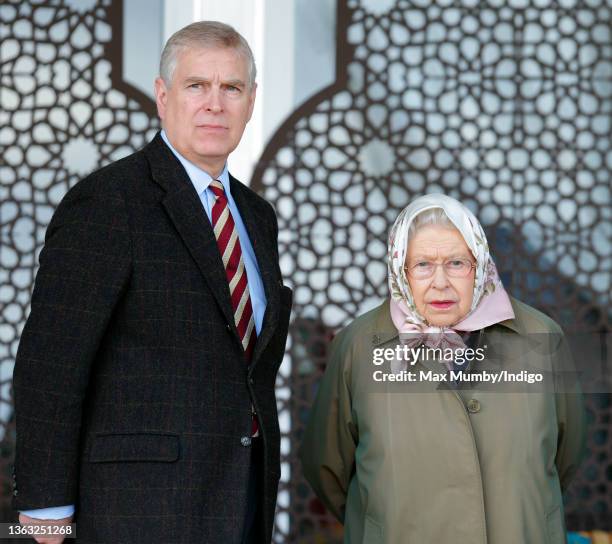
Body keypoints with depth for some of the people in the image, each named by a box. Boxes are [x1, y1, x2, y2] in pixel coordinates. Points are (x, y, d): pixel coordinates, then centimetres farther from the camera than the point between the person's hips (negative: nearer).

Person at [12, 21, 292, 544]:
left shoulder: (256, 215, 14)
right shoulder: (105, 201, -9)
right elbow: (48, 365, -13)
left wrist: (261, 491, 17)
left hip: (246, 494, 7)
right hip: (144, 501, -7)